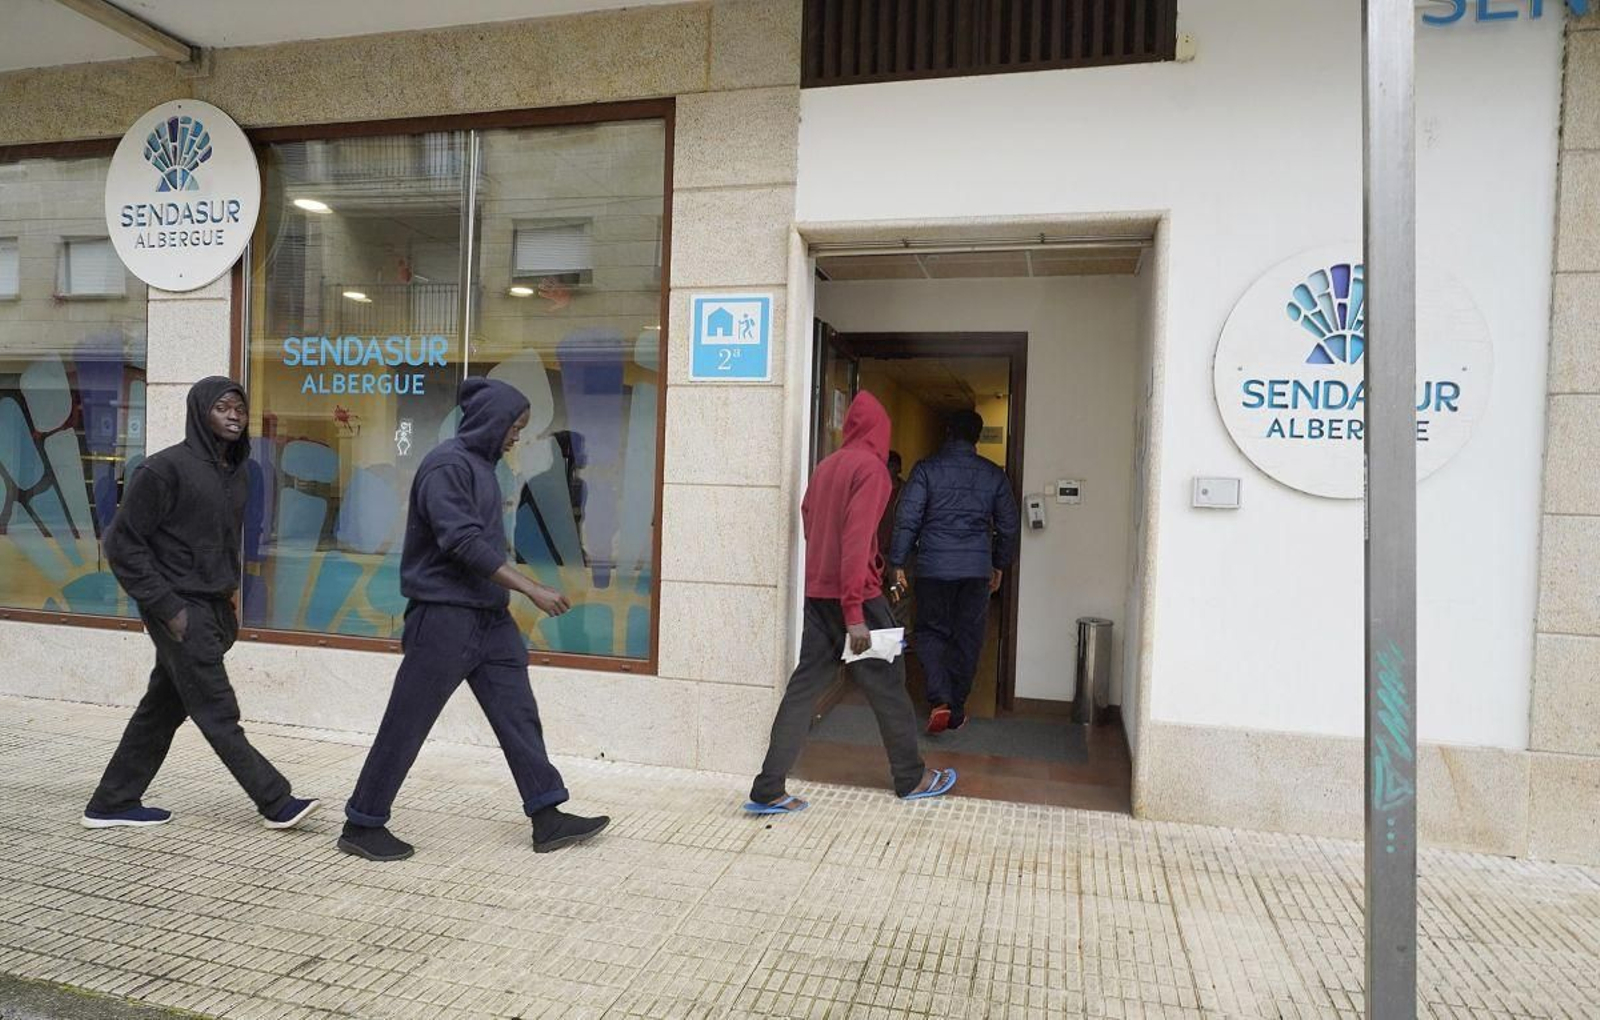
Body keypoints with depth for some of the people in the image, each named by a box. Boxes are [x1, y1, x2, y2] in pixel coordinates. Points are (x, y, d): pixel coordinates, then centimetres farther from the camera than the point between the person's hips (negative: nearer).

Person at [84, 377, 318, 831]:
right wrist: (166, 606, -14)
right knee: (218, 714, -2)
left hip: (213, 609, 8)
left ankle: (112, 804, 28)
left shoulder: (238, 472, 9)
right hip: (182, 611, -8)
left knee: (164, 708, 14)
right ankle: (277, 803, 2)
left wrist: (227, 595, 14)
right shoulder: (166, 467, -12)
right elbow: (122, 542, -11)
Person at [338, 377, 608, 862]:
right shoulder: (446, 465, -15)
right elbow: (464, 543, -24)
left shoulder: (481, 464, 12)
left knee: (518, 714, 8)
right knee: (406, 724, 3)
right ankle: (362, 825, 19)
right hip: (444, 617, -9)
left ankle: (548, 818, 14)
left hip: (490, 617, 9)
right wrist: (532, 589, -25)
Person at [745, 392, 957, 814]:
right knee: (887, 685, 9)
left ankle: (768, 790, 5)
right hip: (856, 595, -7)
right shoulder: (871, 468, -11)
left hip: (817, 593, 7)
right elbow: (856, 540, -19)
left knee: (804, 686, 7)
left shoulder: (824, 467, 11)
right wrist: (855, 614, -21)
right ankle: (912, 779, 25)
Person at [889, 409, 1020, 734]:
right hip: (977, 568, 2)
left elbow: (907, 519, -8)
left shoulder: (927, 469, -3)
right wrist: (999, 566, 22)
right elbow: (1008, 526, 10)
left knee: (931, 633, 11)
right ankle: (956, 710, 19)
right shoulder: (994, 475, 5)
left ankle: (940, 699, -7)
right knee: (967, 639, 11)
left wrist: (898, 563, -1)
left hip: (933, 567, -2)